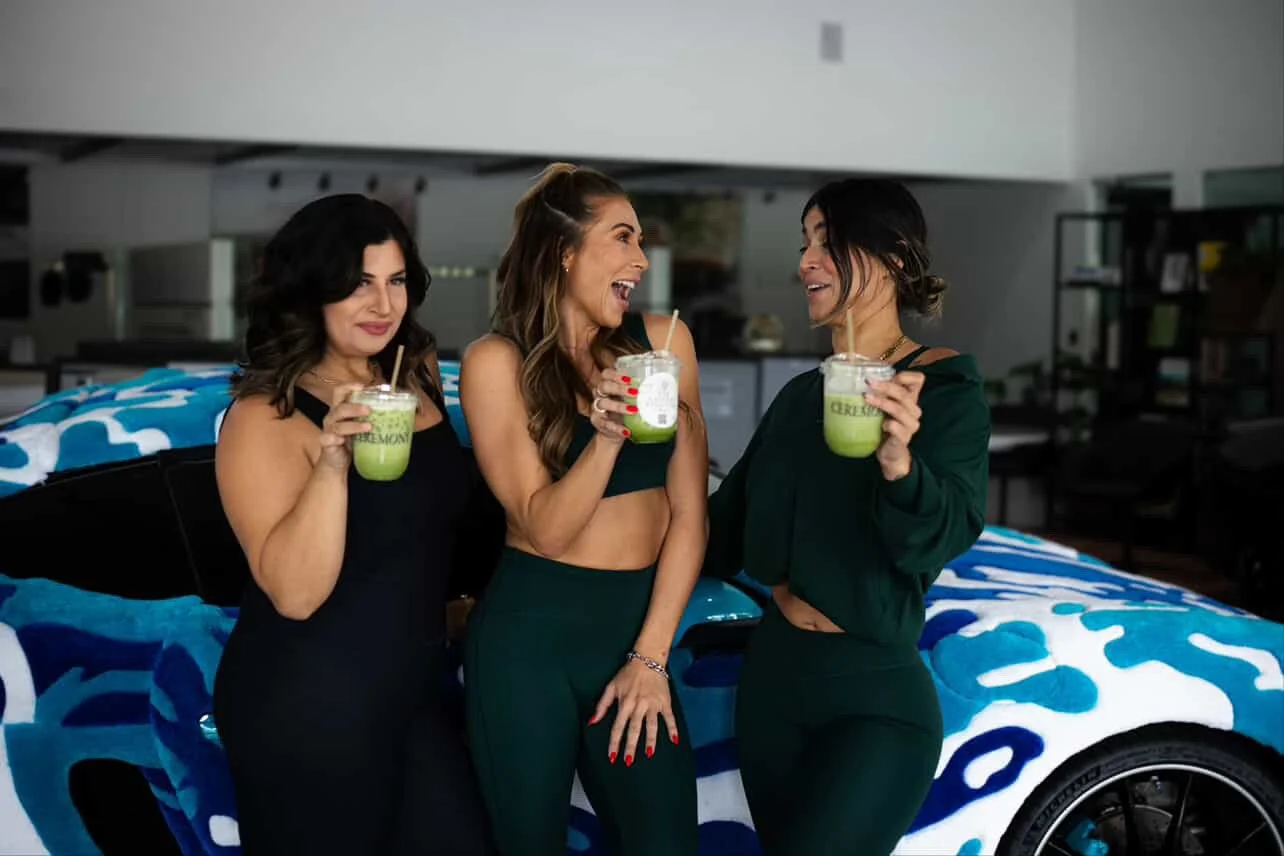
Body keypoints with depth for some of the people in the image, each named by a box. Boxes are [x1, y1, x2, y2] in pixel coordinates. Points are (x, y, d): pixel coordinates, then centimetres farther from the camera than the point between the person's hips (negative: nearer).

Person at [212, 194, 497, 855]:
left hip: (415, 691, 6)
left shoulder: (419, 372, 4)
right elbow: (295, 593, -25)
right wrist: (333, 462, -34)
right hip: (306, 710, -6)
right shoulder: (265, 416, -17)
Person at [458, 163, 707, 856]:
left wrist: (650, 655, -3)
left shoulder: (663, 342, 2)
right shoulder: (497, 361, -6)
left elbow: (688, 514, 2)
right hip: (529, 635, -2)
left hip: (637, 628, 3)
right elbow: (546, 528, -11)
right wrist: (606, 437, -27)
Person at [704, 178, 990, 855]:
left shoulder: (945, 387, -9)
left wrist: (898, 465, -40)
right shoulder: (799, 395, 10)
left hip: (874, 694, -6)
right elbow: (728, 523, 14)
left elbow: (943, 536, -22)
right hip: (771, 675, 6)